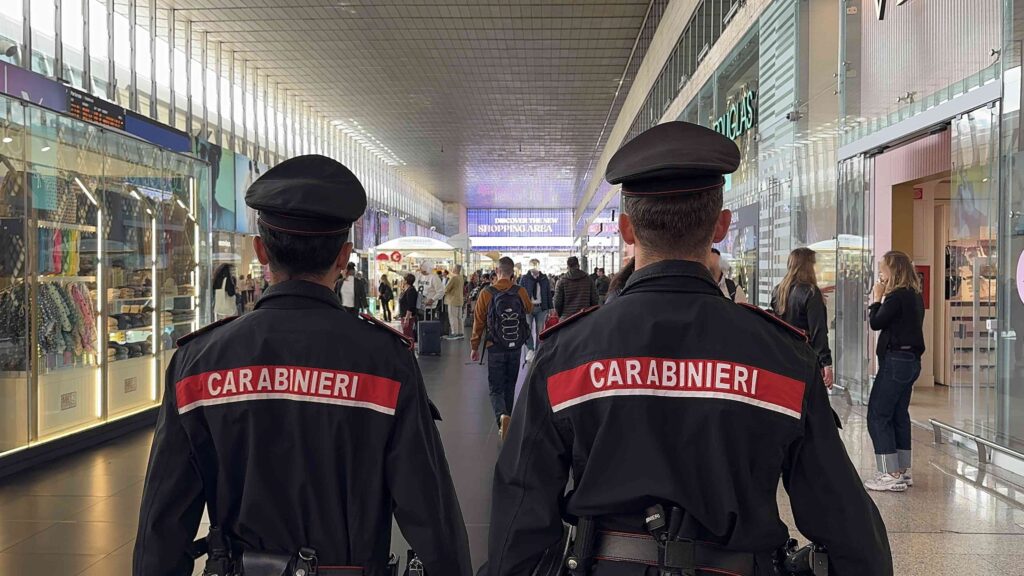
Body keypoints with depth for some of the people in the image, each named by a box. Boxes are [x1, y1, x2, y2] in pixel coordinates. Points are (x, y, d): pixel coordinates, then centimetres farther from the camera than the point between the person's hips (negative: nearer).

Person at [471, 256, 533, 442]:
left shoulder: (486, 293, -9)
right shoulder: (521, 292, -4)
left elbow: (478, 322, -4)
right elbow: (529, 309, 17)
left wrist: (475, 347, 5)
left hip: (495, 348, -2)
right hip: (515, 348, 2)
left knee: (495, 389, 4)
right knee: (510, 387, 17)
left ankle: (502, 416, -24)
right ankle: (506, 426, 25)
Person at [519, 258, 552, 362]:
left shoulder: (544, 279, 7)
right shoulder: (524, 279, 1)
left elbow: (548, 294, 9)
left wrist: (549, 308, 4)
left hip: (541, 308, 2)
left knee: (540, 331, 7)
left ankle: (537, 352, 18)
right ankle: (530, 350, -5)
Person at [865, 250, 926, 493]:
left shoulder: (897, 296, -16)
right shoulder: (915, 296, 13)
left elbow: (876, 323, -13)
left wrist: (877, 298, -3)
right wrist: (882, 300, 8)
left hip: (896, 360, -10)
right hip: (911, 361, 10)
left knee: (878, 416, -6)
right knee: (899, 415, 15)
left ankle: (892, 475, -8)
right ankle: (903, 471, 20)